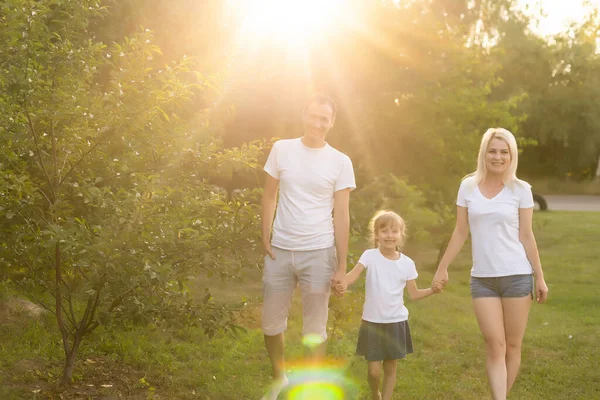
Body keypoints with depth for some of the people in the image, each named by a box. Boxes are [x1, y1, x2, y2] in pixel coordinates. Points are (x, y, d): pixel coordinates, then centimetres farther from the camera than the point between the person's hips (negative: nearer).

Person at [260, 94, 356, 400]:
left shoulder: (340, 162, -1)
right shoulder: (281, 149, 2)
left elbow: (341, 215, -1)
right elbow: (269, 197, 8)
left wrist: (341, 265, -4)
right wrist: (265, 238, -2)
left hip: (318, 253, -2)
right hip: (280, 250, 2)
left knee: (315, 328, 6)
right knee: (271, 323, 11)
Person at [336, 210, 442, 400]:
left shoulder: (407, 263, -1)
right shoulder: (370, 256, -9)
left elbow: (413, 294, 4)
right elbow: (354, 274, -25)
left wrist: (432, 290, -14)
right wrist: (343, 284, -46)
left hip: (396, 322, 2)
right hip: (372, 322, -2)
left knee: (390, 367, 9)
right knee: (374, 371, 0)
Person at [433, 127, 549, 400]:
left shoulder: (521, 190, 0)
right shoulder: (468, 187, 4)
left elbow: (526, 236, 3)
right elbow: (460, 233, 9)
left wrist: (540, 277, 1)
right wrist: (442, 268, 8)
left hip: (517, 275, -1)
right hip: (482, 278, 1)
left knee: (512, 345, 4)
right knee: (495, 345, -6)